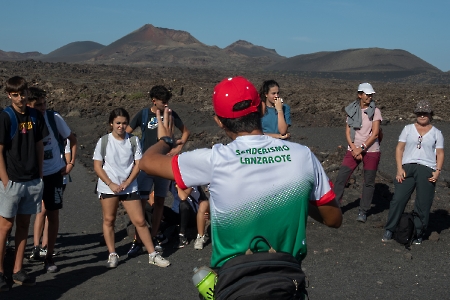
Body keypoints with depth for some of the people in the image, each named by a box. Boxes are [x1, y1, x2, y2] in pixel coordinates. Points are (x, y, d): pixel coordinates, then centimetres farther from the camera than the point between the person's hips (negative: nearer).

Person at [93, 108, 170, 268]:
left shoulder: (133, 140, 1)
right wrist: (111, 184, -12)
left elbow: (138, 163, 1)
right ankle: (112, 255, 18)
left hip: (129, 187, 1)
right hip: (108, 187, 0)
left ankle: (152, 254, 6)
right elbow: (97, 166, -3)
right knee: (108, 220, 6)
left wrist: (127, 182, -11)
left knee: (140, 221, 0)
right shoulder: (103, 141, -3)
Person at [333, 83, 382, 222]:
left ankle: (363, 212, 12)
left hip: (371, 150, -2)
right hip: (353, 149, 2)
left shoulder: (375, 111, -2)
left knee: (369, 182, 3)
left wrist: (362, 148, -14)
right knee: (341, 178, -4)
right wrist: (354, 149, -11)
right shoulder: (352, 110, 5)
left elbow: (375, 133, -9)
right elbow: (347, 132, 2)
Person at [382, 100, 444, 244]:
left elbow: (440, 154, 10)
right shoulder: (408, 129, 14)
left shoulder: (436, 133, 14)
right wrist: (399, 168, -4)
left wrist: (438, 171, -5)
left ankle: (418, 234, 13)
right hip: (407, 168, 0)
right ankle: (389, 231, 2)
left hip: (427, 170, 0)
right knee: (398, 199, -8)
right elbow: (399, 148, 8)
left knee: (423, 205, 1)